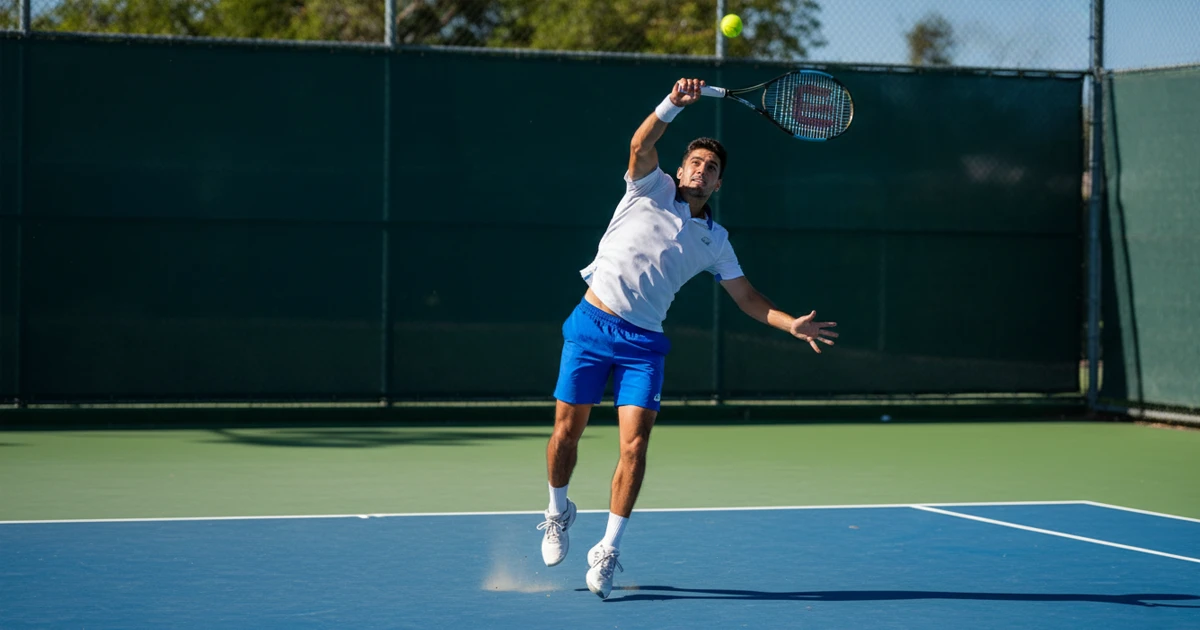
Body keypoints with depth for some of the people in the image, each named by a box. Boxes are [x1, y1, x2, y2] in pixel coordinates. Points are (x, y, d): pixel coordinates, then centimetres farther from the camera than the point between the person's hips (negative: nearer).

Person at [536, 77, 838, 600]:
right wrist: (675, 103, -28)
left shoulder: (714, 240, 14)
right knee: (566, 432, 1)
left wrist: (790, 324, 2)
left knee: (635, 443, -11)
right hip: (592, 325, -2)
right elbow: (641, 145, -14)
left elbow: (746, 296, 16)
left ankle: (607, 551, -3)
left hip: (644, 343, 2)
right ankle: (558, 511, 30)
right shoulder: (651, 190, 5)